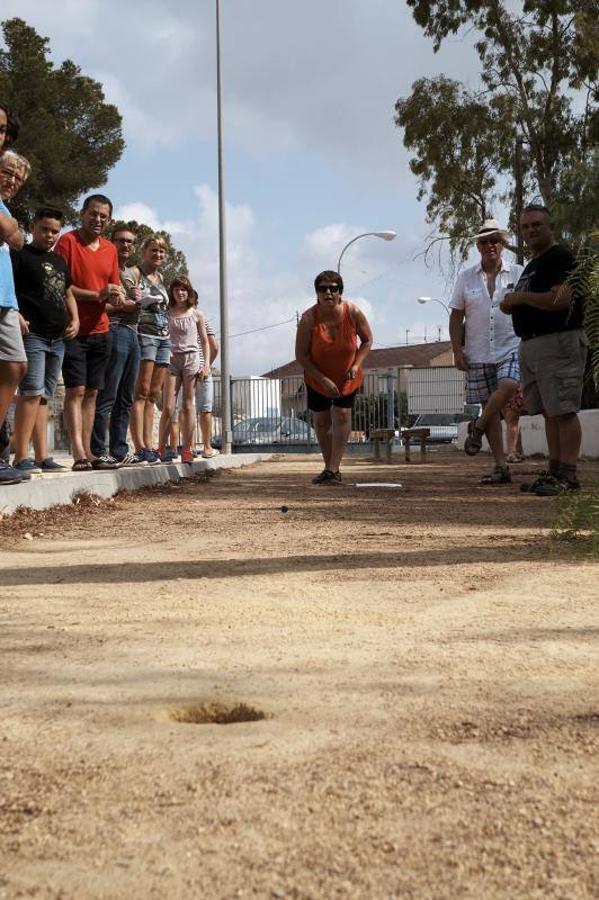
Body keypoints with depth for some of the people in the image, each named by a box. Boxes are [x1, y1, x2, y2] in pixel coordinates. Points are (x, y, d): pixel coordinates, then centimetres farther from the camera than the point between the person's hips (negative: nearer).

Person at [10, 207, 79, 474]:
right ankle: (21, 457, -16)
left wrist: (75, 320, 13)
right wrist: (16, 316, -21)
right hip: (32, 334, -7)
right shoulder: (19, 255, 0)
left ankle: (42, 457, 9)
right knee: (32, 392, -16)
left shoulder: (59, 262, 21)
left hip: (57, 339, 7)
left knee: (43, 397, 8)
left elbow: (68, 293, 29)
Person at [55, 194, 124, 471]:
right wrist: (97, 295, -18)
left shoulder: (110, 249, 14)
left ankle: (87, 453, 11)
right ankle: (78, 454, -12)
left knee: (91, 392, 7)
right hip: (74, 330, -6)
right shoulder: (67, 241, -5)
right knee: (75, 390, -9)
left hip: (100, 331, 6)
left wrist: (117, 296, -5)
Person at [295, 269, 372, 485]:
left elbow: (367, 340, -3)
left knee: (342, 415, -11)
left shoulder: (353, 313, -21)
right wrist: (323, 380, -24)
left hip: (347, 377, 0)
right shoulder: (309, 318, -24)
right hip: (317, 377, 0)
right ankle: (329, 467, 19)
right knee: (321, 420, 5)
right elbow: (300, 356, -18)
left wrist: (356, 365, -18)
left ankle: (334, 469, -12)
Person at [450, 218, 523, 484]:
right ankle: (501, 466, 5)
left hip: (511, 347, -2)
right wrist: (457, 350, 1)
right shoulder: (466, 278, 9)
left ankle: (477, 427, -3)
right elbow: (456, 316, 9)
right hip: (478, 353, 2)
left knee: (507, 386, -29)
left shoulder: (518, 274, 6)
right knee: (489, 405, 1)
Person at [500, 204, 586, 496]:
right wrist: (513, 305, 11)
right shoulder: (532, 265, 23)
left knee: (563, 411, -11)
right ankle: (555, 472, 12)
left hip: (558, 341, -10)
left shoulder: (560, 257, -8)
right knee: (549, 413, 9)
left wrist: (521, 297, -12)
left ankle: (568, 475, -11)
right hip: (531, 344, 10)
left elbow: (561, 299, -21)